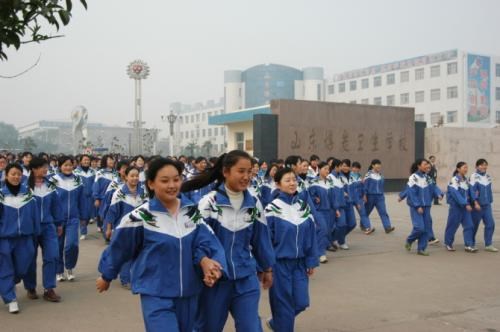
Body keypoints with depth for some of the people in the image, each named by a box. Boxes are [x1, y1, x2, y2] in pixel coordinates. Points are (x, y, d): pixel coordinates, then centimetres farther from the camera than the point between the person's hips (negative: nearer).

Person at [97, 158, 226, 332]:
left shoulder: (192, 211, 1)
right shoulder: (140, 217, -12)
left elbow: (204, 241, -5)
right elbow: (118, 248, -1)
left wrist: (204, 260, -26)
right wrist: (106, 276, 11)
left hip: (189, 294, 5)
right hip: (156, 296, -5)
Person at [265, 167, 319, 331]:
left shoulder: (304, 206, 4)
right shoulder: (272, 208, -11)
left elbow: (311, 236, 7)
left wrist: (311, 261, 5)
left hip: (300, 262, 5)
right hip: (280, 262, -5)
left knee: (301, 302, 8)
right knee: (283, 303, 2)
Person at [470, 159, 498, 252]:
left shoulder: (488, 177, 10)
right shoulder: (474, 176, -11)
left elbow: (489, 190, 16)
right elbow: (472, 190, -16)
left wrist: (490, 201, 10)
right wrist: (476, 203, -22)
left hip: (487, 204, 6)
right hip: (477, 205, -6)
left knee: (490, 223, -2)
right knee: (474, 225, 4)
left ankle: (488, 245, 6)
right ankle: (471, 244, 19)